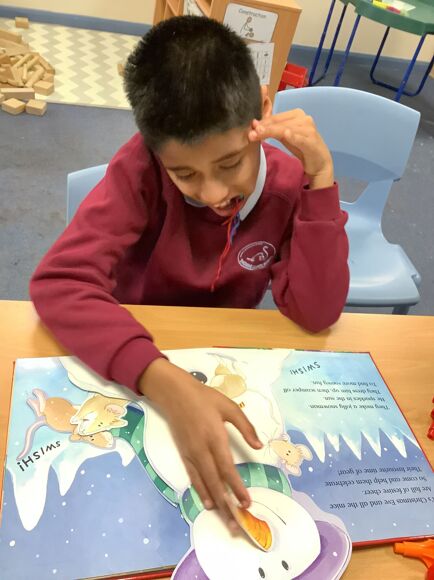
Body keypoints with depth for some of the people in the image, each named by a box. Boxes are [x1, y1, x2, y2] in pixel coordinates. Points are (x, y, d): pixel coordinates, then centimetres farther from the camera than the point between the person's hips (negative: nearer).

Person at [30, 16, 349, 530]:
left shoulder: (288, 184, -16)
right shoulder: (143, 167, -23)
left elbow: (316, 314, -23)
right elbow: (57, 281, -33)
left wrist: (320, 178, -30)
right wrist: (167, 383, -46)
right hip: (133, 353, -2)